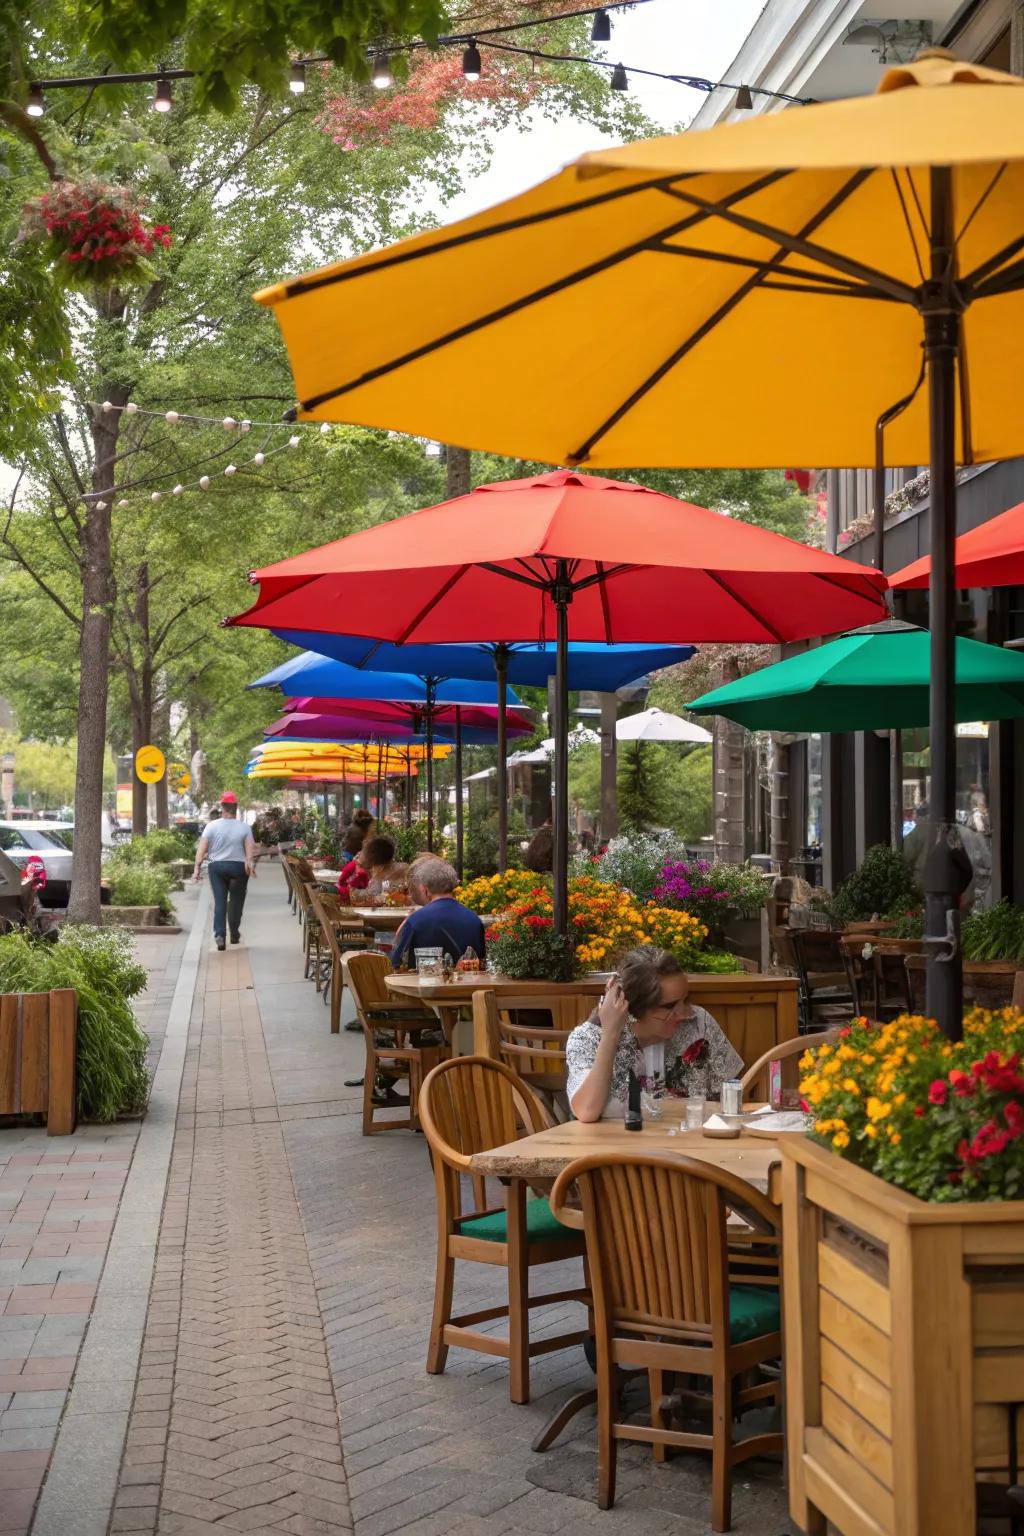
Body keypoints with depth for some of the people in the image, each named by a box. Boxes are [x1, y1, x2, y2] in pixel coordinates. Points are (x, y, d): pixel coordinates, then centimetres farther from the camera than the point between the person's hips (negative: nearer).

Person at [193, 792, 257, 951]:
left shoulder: (212, 826, -3)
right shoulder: (244, 827, -1)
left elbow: (202, 848, -8)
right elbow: (250, 849, -13)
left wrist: (197, 867, -9)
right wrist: (250, 863, -15)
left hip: (217, 866, 0)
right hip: (238, 867, 0)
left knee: (219, 901, 1)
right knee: (236, 901, 12)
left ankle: (220, 934, -12)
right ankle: (234, 934, 21)